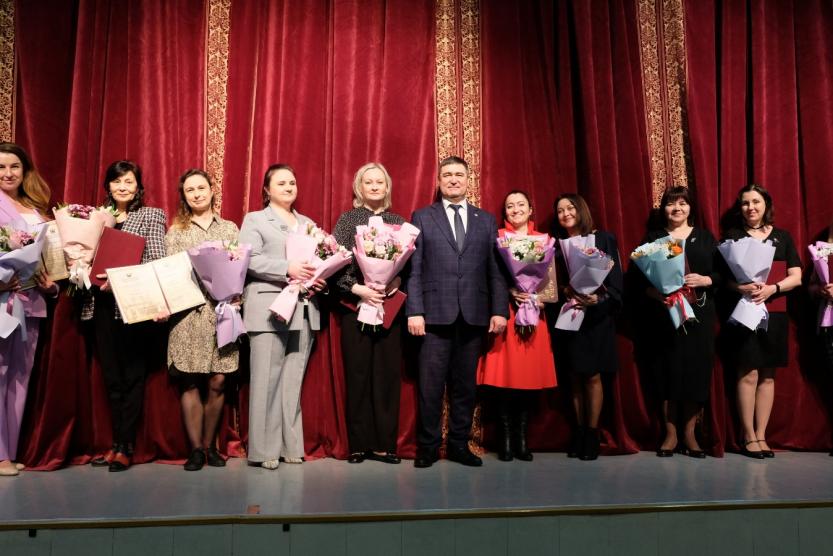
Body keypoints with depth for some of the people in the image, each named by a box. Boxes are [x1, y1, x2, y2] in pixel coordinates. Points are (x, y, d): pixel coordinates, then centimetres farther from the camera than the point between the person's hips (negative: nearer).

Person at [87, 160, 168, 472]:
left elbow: (158, 261, -7)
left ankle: (126, 448, 6)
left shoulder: (152, 216, 4)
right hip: (103, 305, 4)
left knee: (132, 375, 0)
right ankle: (116, 443, 17)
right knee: (111, 376, 9)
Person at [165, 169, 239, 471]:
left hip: (222, 312, 1)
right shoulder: (176, 231, 12)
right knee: (190, 382, -2)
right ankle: (196, 449, 6)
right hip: (189, 312, -1)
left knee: (217, 381, -1)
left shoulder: (230, 228, 15)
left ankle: (210, 445, 14)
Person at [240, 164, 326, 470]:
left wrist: (320, 279, -6)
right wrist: (288, 269, -18)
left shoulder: (308, 224, 23)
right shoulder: (254, 220, 8)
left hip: (304, 310, 4)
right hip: (269, 310, -4)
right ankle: (264, 449, 2)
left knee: (293, 380, 6)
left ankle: (290, 445, 13)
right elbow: (250, 260, -7)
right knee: (266, 380, -4)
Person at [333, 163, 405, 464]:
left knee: (388, 372, 0)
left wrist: (397, 282, -12)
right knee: (357, 373, 1)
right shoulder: (348, 219, 6)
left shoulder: (398, 222, 12)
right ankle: (359, 444, 10)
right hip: (356, 305, -2)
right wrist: (358, 288, -14)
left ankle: (384, 443, 9)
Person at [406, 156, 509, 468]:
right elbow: (414, 269, 1)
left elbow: (496, 270, 9)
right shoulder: (422, 217, 8)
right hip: (436, 313, -2)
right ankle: (428, 447, 12)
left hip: (474, 314, 2)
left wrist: (500, 310, 0)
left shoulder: (486, 221, 14)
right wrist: (414, 311, -7)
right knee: (431, 384, 0)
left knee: (465, 384, 8)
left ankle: (459, 445, 19)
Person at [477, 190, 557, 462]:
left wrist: (537, 296, -9)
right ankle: (505, 438, 4)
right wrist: (510, 291, -16)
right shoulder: (497, 237, 7)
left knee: (531, 375, 0)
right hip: (505, 313, -2)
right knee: (505, 374, -5)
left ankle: (522, 437, 10)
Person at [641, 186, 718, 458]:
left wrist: (706, 280, -12)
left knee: (696, 370, 0)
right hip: (665, 315, -1)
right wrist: (653, 291, -16)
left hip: (699, 313, 1)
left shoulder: (705, 237, 11)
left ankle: (689, 434, 12)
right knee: (668, 370, -1)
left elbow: (723, 272, 7)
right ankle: (670, 434, 10)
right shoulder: (653, 238, 9)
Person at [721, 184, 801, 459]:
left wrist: (772, 288, -14)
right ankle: (749, 437, 4)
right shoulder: (732, 236, 6)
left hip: (774, 313, 2)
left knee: (767, 375, 5)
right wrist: (740, 288, -19)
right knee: (748, 375, -5)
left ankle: (761, 435, 12)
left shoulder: (782, 237, 10)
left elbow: (796, 277, 4)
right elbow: (723, 276, 2)